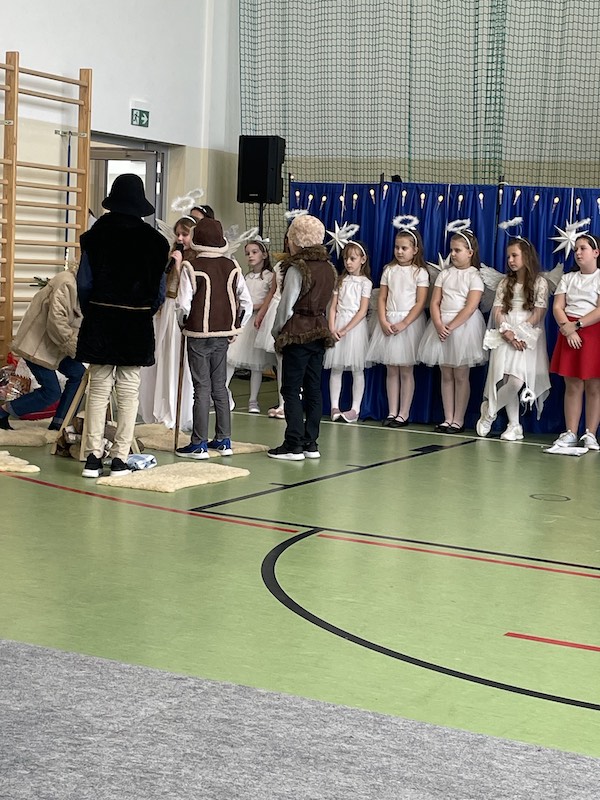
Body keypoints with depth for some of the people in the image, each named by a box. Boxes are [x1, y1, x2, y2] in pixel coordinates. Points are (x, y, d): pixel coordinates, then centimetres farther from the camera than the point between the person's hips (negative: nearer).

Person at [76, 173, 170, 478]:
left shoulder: (96, 236, -4)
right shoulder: (153, 241, -4)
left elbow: (84, 283, -4)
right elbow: (159, 291, -1)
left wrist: (91, 313, 12)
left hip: (100, 321, 0)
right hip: (137, 325, 0)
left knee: (98, 389, 8)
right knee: (129, 392, 6)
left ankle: (93, 456, 5)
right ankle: (120, 458, 6)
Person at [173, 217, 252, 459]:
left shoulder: (191, 267, -12)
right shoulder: (232, 266, 2)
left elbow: (183, 304, -16)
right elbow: (246, 302, 3)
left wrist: (184, 322, 4)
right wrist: (236, 326, 14)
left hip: (198, 334, -5)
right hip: (223, 334, 5)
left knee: (202, 388, -1)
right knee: (220, 386, 13)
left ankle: (199, 444, 2)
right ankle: (223, 441, 17)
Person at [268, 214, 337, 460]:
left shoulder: (297, 269, -14)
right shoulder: (328, 268, 8)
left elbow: (287, 306, -12)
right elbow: (326, 302, 11)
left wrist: (276, 331, 1)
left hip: (298, 332, -7)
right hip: (320, 331, 7)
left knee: (291, 389, -3)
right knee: (313, 389, 9)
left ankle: (294, 446, -4)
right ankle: (311, 443, 12)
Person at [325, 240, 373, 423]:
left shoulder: (365, 282, -2)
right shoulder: (341, 280, 11)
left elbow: (362, 311, -9)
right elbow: (333, 307, 8)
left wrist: (346, 329, -15)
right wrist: (332, 329, -6)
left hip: (355, 326, -4)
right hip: (337, 327, 4)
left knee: (357, 370, 0)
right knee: (336, 368, 2)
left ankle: (355, 409, 2)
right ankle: (334, 407, 5)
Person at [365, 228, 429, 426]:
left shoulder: (420, 272, -3)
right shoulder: (389, 270, 8)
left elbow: (420, 303, -9)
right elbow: (382, 298, 7)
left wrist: (403, 324, -17)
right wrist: (383, 321, -7)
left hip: (410, 322, -4)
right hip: (389, 322, 4)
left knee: (406, 371, 1)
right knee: (391, 371, 6)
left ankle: (403, 414, 6)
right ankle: (392, 412, 11)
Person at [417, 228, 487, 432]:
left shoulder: (474, 276, -4)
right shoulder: (444, 274, 10)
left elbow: (470, 308, -14)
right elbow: (434, 303, 3)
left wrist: (451, 327, -20)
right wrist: (439, 325, -12)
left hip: (464, 325, -5)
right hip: (442, 325, 5)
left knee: (460, 375, 0)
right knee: (446, 375, 7)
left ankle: (458, 420, 5)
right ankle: (448, 418, 12)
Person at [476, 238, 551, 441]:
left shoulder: (539, 283, 4)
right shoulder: (505, 283, 14)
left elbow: (538, 313, -3)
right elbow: (497, 311, 5)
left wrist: (519, 333, -12)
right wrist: (507, 333, -12)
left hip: (526, 338, -3)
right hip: (505, 336, 3)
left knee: (517, 381, -20)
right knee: (506, 381, -10)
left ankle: (490, 409, 2)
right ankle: (514, 426, 1)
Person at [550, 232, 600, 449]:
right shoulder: (567, 278, 13)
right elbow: (557, 307, 4)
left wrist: (577, 325, -16)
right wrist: (567, 328, -13)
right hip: (569, 333, 4)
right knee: (572, 386, 3)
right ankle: (570, 433, 3)